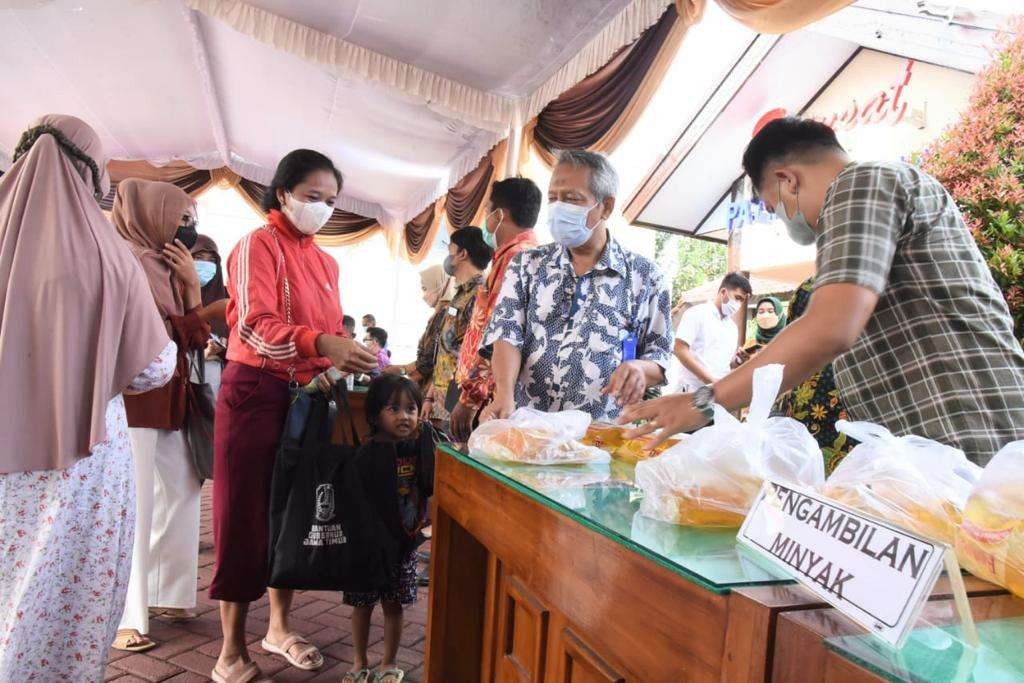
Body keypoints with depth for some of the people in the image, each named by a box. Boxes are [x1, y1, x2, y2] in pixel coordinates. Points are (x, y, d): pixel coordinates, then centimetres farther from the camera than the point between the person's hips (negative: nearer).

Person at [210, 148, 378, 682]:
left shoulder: (326, 262, 14)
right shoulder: (258, 245, -7)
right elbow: (254, 326, -21)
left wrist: (348, 358, -2)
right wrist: (320, 345, -36)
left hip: (305, 397, 7)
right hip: (255, 393, -6)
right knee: (245, 518, 0)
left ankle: (279, 627, 28)